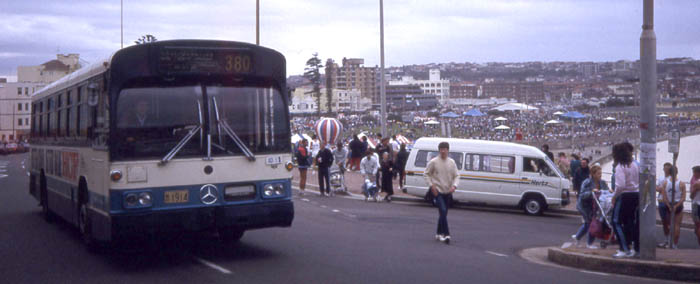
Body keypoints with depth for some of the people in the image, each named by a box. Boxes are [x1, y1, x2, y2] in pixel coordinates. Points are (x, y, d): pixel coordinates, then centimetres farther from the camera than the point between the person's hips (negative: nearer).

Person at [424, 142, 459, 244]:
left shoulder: (452, 162, 3)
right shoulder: (433, 162, -6)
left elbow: (456, 176, 6)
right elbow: (427, 174, 2)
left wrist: (454, 186, -11)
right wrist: (432, 185, -9)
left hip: (448, 192, 4)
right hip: (438, 191, -4)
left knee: (443, 214, 12)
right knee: (443, 211, -18)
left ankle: (439, 234, 27)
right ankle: (446, 234, -19)